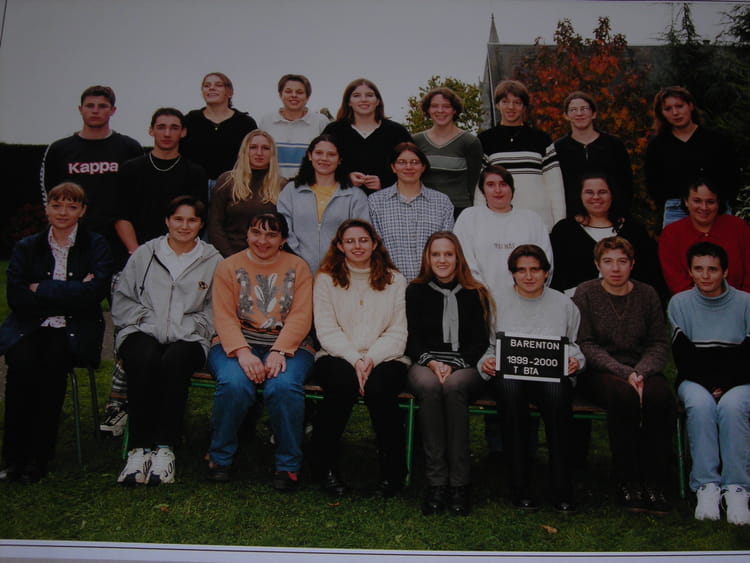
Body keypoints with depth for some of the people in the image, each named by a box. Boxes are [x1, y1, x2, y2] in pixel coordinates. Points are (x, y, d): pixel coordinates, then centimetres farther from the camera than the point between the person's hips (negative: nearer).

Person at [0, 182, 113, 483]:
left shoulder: (96, 246, 7)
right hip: (29, 327, 2)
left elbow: (96, 291, -11)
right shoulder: (26, 247, 12)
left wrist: (42, 289, -8)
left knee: (54, 360, -31)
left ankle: (39, 456, -20)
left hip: (75, 330, -1)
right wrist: (71, 293, -9)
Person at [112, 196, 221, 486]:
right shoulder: (144, 254, 17)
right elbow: (122, 300, 13)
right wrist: (148, 321, -4)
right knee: (144, 360, -34)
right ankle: (139, 448, -30)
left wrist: (180, 330, -8)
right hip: (142, 333, 1)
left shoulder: (213, 260, 12)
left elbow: (214, 312, 5)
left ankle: (165, 447, -31)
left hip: (187, 338, 0)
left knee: (175, 361, -35)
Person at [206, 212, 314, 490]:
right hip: (237, 343, 0)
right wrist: (243, 352, -20)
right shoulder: (229, 267, 10)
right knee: (234, 384, -31)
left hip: (287, 344, 0)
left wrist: (279, 352, -19)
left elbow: (301, 317, -2)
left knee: (284, 386, -31)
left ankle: (288, 465, -12)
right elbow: (224, 317, -3)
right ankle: (220, 457, -6)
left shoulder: (297, 267, 9)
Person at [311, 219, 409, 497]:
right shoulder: (326, 280, 10)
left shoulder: (395, 280, 11)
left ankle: (393, 471, -13)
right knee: (344, 382, -34)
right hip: (338, 357, 0)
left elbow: (398, 333, 2)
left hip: (385, 358, 1)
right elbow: (326, 331, -1)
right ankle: (325, 466, -17)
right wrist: (354, 359, -15)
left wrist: (371, 359, -15)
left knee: (378, 387, -33)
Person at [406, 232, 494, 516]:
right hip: (425, 363, 1)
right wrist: (432, 363, -11)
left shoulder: (475, 293, 10)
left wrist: (454, 366, -11)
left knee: (454, 386, -36)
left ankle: (460, 482, -30)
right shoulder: (416, 291, 13)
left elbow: (481, 342, 5)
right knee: (429, 386, -35)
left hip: (465, 367, 0)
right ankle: (436, 481, -31)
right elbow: (411, 340, 8)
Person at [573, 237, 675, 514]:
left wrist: (641, 372, -15)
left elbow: (659, 344, 5)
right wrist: (624, 373, -18)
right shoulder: (585, 293, 1)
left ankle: (654, 482, -19)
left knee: (661, 397, -29)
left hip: (641, 369, 3)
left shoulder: (647, 294, 10)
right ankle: (627, 481, -22)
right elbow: (585, 345, -7)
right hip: (599, 373, -3)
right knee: (622, 395, -34)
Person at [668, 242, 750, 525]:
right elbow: (683, 356, -1)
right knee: (700, 404, -32)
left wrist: (725, 385, -14)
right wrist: (709, 385, -14)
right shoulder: (679, 303, 4)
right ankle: (706, 486, -28)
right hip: (696, 382, 1)